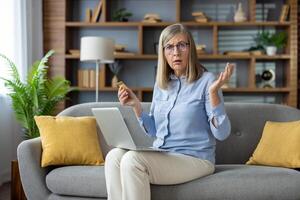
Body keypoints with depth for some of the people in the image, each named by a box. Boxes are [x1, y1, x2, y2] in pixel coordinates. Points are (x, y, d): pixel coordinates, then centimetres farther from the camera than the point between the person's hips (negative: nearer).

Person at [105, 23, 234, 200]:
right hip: (160, 155, 6)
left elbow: (222, 133, -13)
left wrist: (213, 92, -24)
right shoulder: (161, 83, 11)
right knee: (114, 156, -19)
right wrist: (136, 106, 1)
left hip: (195, 159, -6)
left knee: (132, 159, -26)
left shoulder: (206, 80, -7)